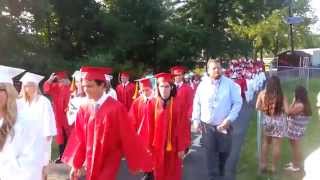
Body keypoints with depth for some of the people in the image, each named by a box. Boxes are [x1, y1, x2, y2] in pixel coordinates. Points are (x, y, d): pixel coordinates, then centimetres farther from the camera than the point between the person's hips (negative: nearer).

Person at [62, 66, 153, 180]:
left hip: (109, 163, -4)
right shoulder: (83, 109, -3)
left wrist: (138, 162, -5)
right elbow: (79, 139, 3)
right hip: (91, 163, 5)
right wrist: (75, 165, 6)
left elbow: (128, 137, -12)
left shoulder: (116, 108, -17)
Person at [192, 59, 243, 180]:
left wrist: (229, 119, -14)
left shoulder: (230, 84, -6)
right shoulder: (203, 85, -1)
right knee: (211, 154, 4)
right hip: (207, 126, 0)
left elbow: (237, 103, -6)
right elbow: (197, 104, 6)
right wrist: (196, 120, 2)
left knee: (224, 152, 14)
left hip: (224, 126, 0)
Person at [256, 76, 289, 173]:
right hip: (279, 122, -3)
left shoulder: (262, 93, -8)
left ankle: (263, 164, 26)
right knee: (276, 145, 9)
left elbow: (257, 107, -2)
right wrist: (280, 108, 4)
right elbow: (287, 110, -16)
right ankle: (273, 167, 19)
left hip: (266, 120, 3)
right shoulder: (282, 96, -16)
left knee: (265, 142, 21)